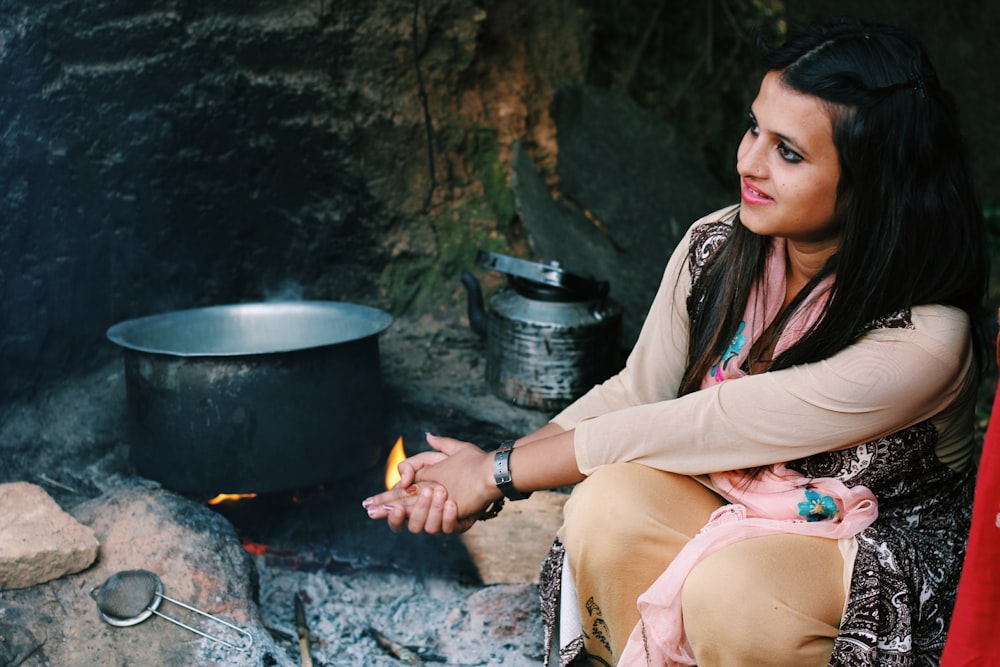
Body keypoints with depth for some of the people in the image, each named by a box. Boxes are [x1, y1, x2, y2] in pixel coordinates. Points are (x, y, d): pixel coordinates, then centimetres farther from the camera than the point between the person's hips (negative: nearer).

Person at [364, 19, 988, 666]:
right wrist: (476, 479, -15)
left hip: (883, 551, -4)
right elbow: (635, 393, -2)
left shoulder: (924, 340, -30)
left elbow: (701, 426, -28)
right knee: (610, 503, -26)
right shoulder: (716, 246, -10)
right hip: (734, 508, 5)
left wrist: (501, 470, -21)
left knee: (728, 589, -35)